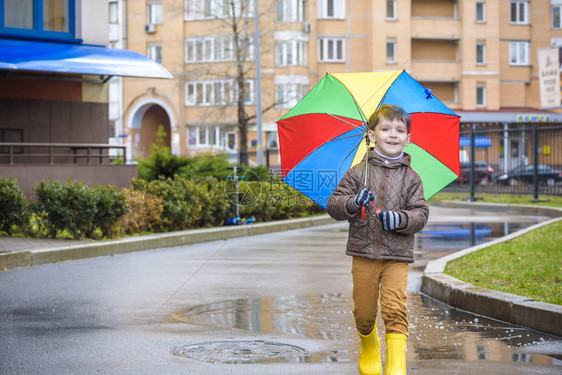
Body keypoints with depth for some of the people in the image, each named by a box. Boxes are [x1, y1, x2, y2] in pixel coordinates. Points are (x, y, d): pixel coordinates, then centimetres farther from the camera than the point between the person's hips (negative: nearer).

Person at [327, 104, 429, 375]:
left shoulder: (410, 178, 4)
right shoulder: (358, 173, 3)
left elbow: (421, 214, 0)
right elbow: (333, 204, 2)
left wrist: (400, 220, -19)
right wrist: (352, 203, -18)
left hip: (397, 255, -1)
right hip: (364, 253, 1)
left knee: (395, 310, -14)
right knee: (364, 312, 10)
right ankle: (369, 348, 40)